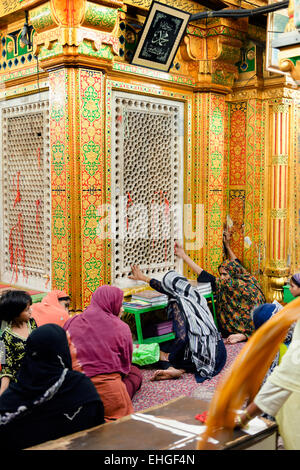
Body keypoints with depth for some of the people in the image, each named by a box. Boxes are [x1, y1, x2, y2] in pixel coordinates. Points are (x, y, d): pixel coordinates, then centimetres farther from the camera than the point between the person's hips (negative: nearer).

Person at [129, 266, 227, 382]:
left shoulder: (177, 304, -12)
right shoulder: (193, 294, 10)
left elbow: (181, 337, -21)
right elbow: (168, 289, 27)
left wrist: (169, 356, -3)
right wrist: (143, 278, 39)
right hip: (219, 350, 6)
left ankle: (176, 369, -10)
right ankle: (178, 369, -3)